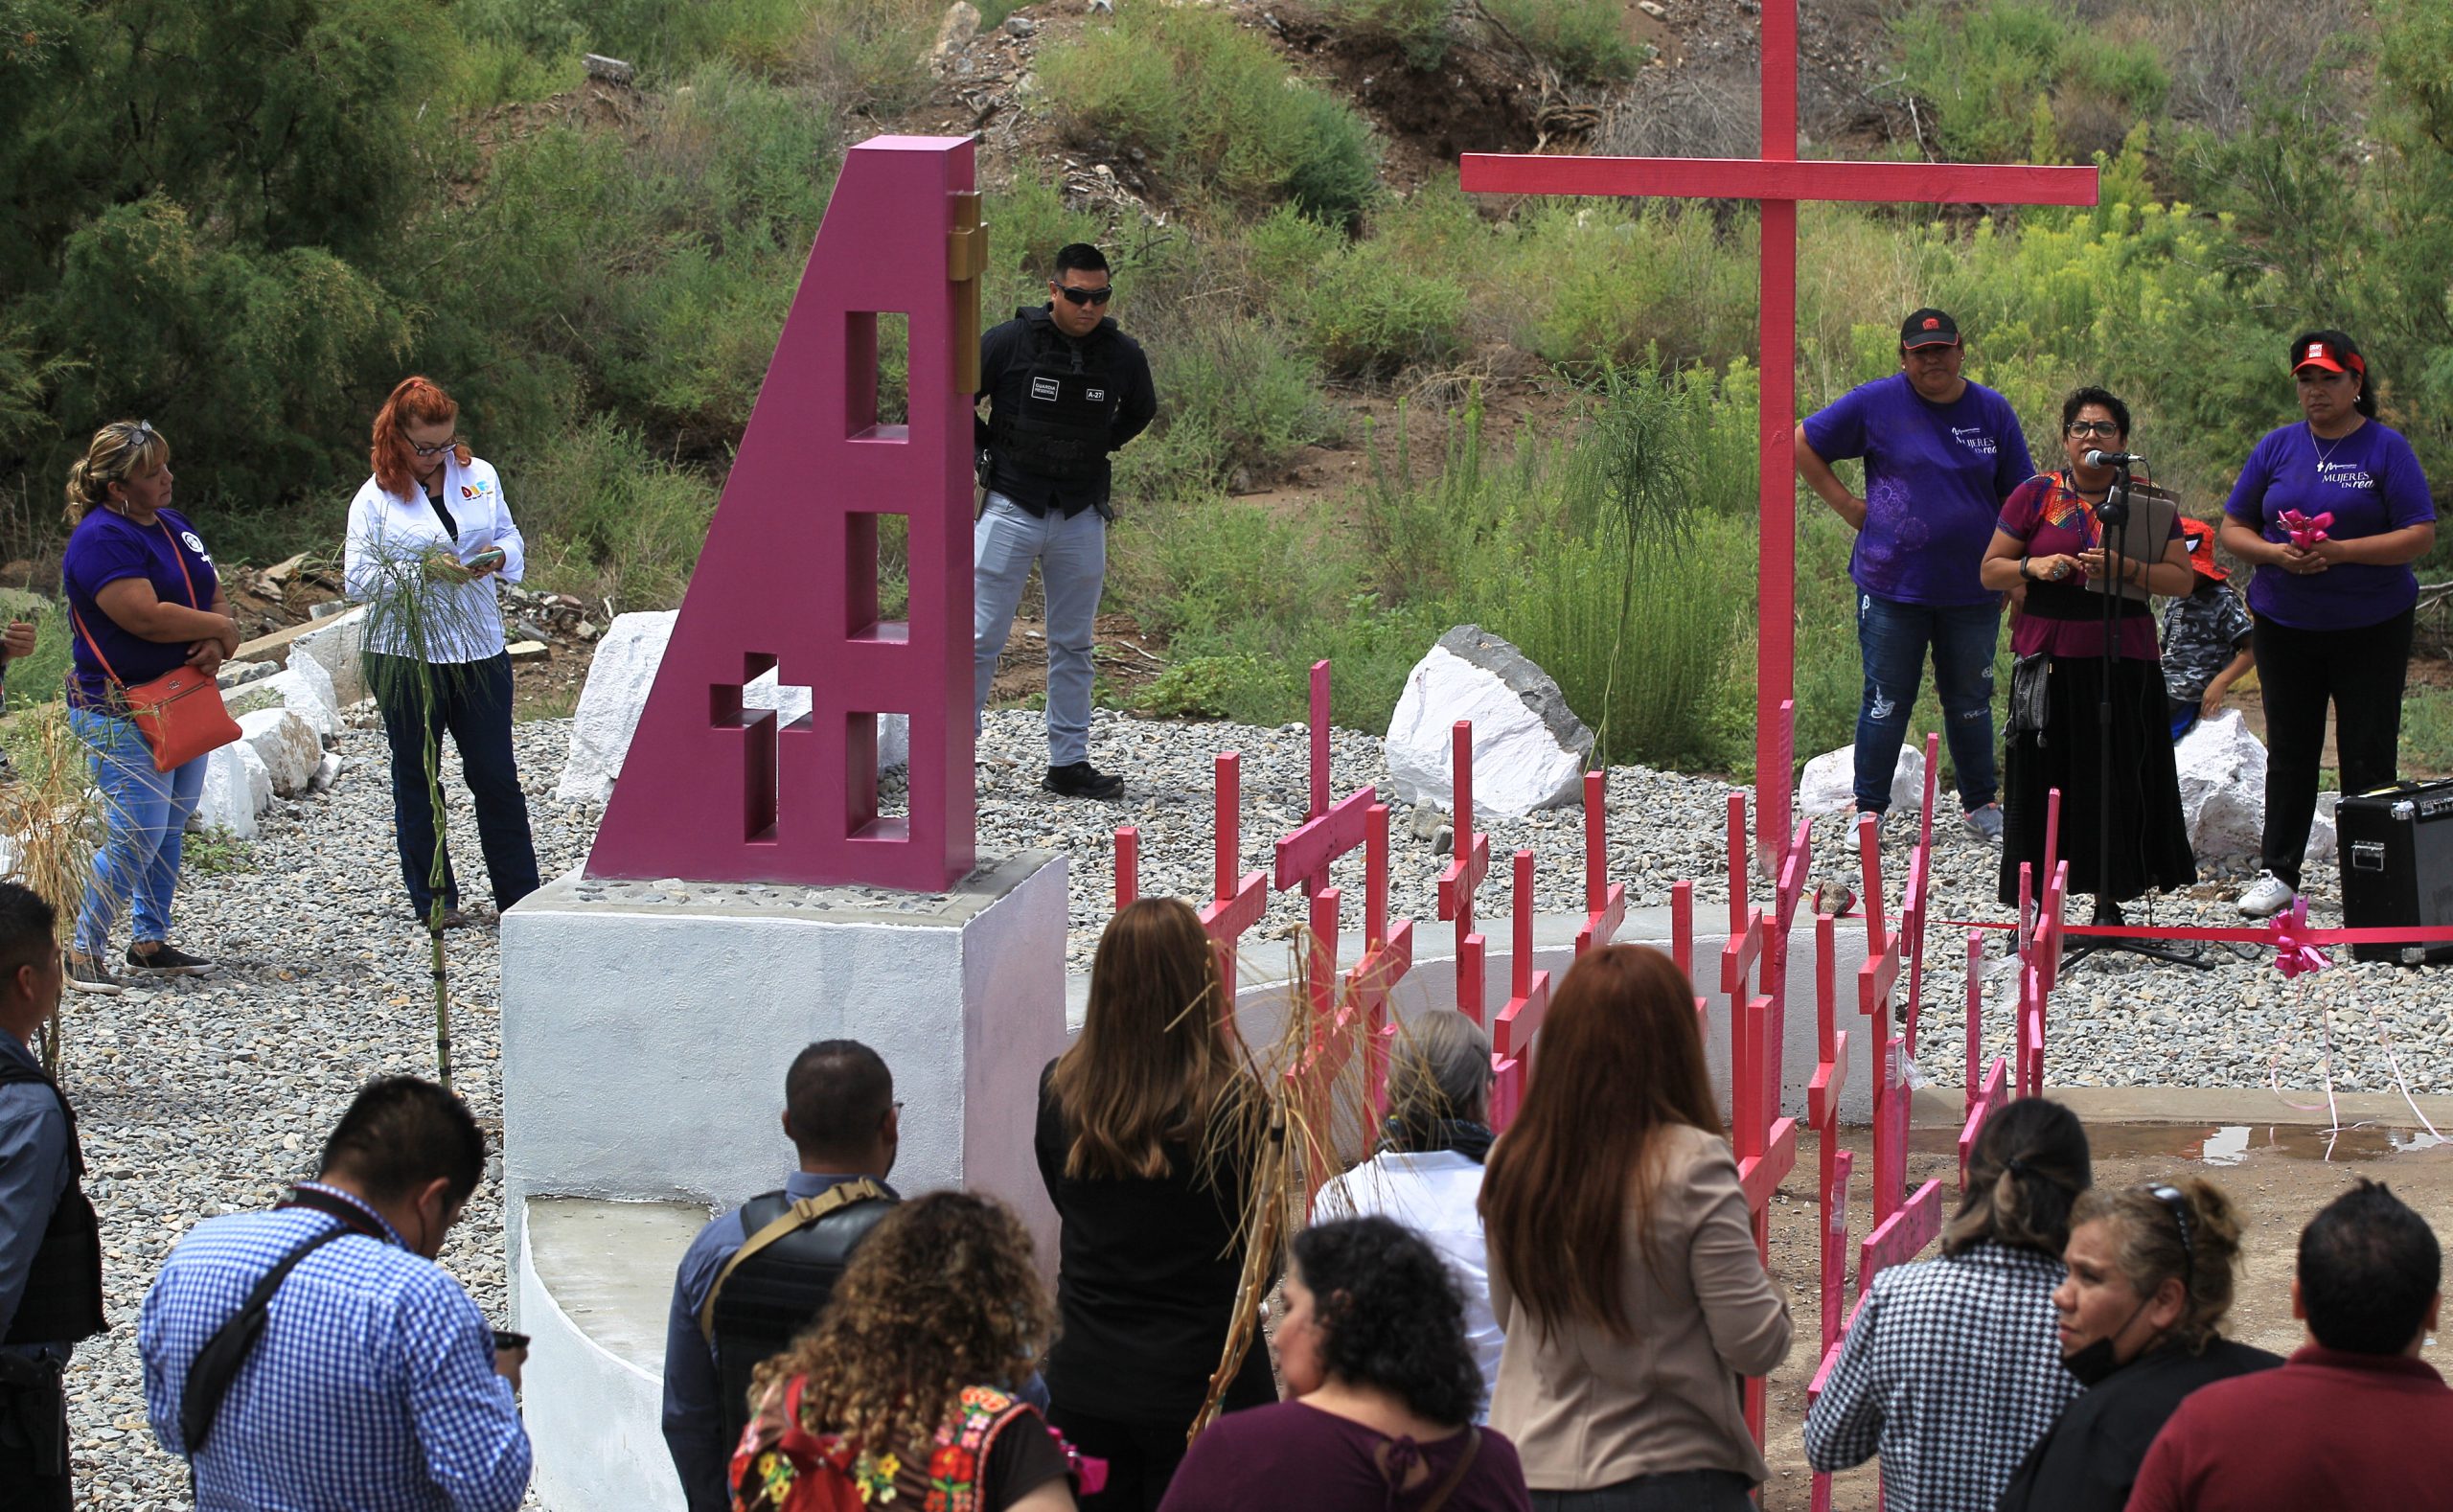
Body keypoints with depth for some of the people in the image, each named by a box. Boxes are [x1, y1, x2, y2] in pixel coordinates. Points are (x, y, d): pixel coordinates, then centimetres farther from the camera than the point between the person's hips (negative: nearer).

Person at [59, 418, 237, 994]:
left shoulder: (174, 526, 12)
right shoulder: (102, 539, -17)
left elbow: (215, 599, 13)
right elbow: (146, 617, -26)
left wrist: (215, 646, -11)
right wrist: (221, 629, -11)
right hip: (121, 712, -9)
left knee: (170, 830, 13)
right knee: (136, 834, -13)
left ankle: (151, 941, 22)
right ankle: (83, 951, -4)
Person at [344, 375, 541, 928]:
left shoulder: (480, 475, 6)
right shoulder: (375, 498, -2)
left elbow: (511, 540, 14)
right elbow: (358, 579, -7)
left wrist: (499, 558, -9)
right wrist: (424, 572, -20)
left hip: (480, 649, 2)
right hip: (405, 653, -2)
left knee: (496, 777, 3)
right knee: (416, 780, 6)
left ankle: (521, 897, 9)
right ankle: (433, 899, 15)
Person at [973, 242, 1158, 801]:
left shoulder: (1123, 355, 0)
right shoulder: (1010, 342, -11)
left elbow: (1140, 412, 21)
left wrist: (1099, 448, 11)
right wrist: (986, 449, 2)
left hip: (1082, 518, 4)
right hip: (1010, 509, -4)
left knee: (1073, 645, 9)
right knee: (981, 638, -4)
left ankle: (1068, 763, 16)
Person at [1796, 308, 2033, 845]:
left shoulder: (1992, 411, 5)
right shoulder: (1876, 403, -2)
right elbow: (1804, 444, 6)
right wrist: (1846, 504, -1)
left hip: (1972, 592, 2)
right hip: (1892, 585, -2)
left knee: (1971, 700, 12)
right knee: (1886, 700, 2)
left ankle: (1982, 805, 25)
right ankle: (1868, 810, 12)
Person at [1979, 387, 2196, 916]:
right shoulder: (2035, 495, 6)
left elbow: (2181, 578, 3)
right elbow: (1990, 571, 7)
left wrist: (2124, 569, -13)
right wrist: (2033, 567, -13)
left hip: (2124, 661, 1)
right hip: (2050, 658, -1)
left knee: (2117, 782, 0)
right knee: (2046, 783, -3)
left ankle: (2109, 902, 9)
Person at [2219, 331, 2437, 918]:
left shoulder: (2386, 449, -4)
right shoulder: (2277, 448, 6)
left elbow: (2421, 536, -10)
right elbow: (2232, 529, 7)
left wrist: (2341, 552, -21)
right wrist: (2275, 553, -14)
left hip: (2371, 627, -3)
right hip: (2285, 624, 3)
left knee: (2368, 757, -1)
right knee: (2289, 753, 8)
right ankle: (2277, 873, 13)